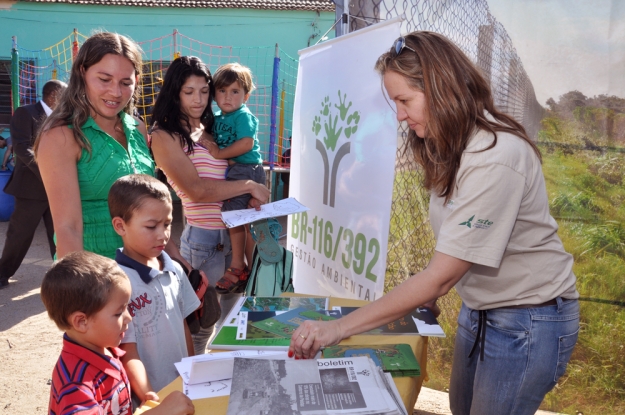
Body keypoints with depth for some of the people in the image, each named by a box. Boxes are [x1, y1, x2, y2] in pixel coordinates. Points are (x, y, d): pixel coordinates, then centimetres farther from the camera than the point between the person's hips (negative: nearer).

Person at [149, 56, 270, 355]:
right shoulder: (165, 136, -7)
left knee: (230, 315, 20)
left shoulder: (210, 130, 13)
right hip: (203, 238, -7)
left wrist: (251, 198, -6)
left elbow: (233, 170, 15)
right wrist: (249, 186, -13)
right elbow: (196, 190, -17)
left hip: (233, 233, 7)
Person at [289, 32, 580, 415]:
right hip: (479, 308, 8)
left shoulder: (495, 159, -28)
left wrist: (339, 328, -26)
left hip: (528, 321, -8)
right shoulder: (454, 145, 1)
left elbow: (441, 277, -29)